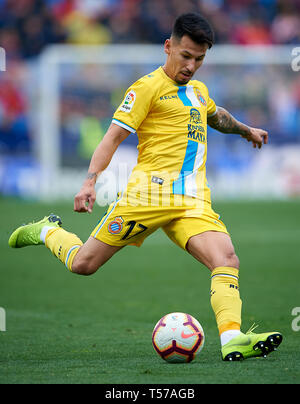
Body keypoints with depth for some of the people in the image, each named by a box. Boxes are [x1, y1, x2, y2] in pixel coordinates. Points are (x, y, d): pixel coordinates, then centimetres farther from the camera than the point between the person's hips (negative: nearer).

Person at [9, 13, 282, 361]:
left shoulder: (199, 91, 21)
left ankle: (232, 338, -33)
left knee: (227, 260, -21)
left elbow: (217, 117, 46)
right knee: (83, 264, -1)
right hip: (149, 194, -5)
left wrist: (246, 131, 61)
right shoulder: (149, 87, -2)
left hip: (193, 202, 5)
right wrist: (90, 181, -21)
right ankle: (47, 231, 31)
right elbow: (114, 136, -9)